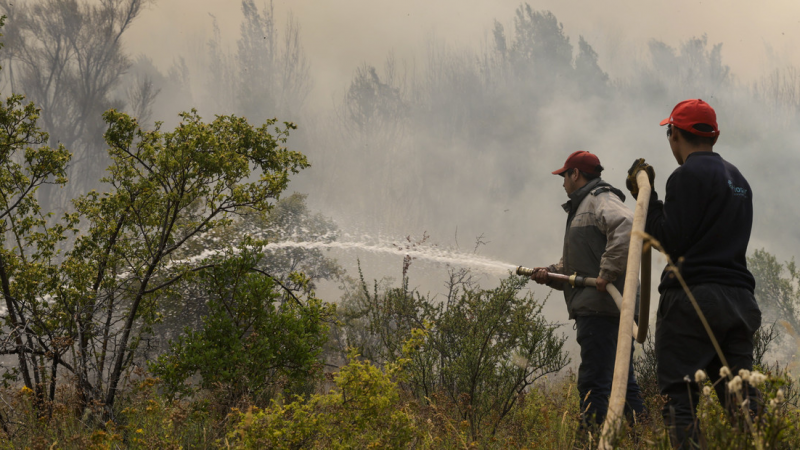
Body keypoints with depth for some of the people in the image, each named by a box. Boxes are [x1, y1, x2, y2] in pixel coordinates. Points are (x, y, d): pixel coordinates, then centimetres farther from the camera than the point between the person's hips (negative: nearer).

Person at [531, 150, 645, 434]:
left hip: (601, 307, -11)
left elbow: (626, 227, -26)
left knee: (594, 383, -13)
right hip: (595, 307, 11)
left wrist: (608, 272, -27)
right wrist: (551, 273, 12)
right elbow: (574, 266, 31)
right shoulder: (581, 208, 28)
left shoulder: (601, 198, -5)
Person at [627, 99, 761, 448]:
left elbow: (671, 241, -12)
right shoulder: (738, 179, 20)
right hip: (740, 298, 8)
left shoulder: (689, 175, -8)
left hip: (692, 299, -8)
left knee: (679, 397, -7)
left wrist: (646, 196, -3)